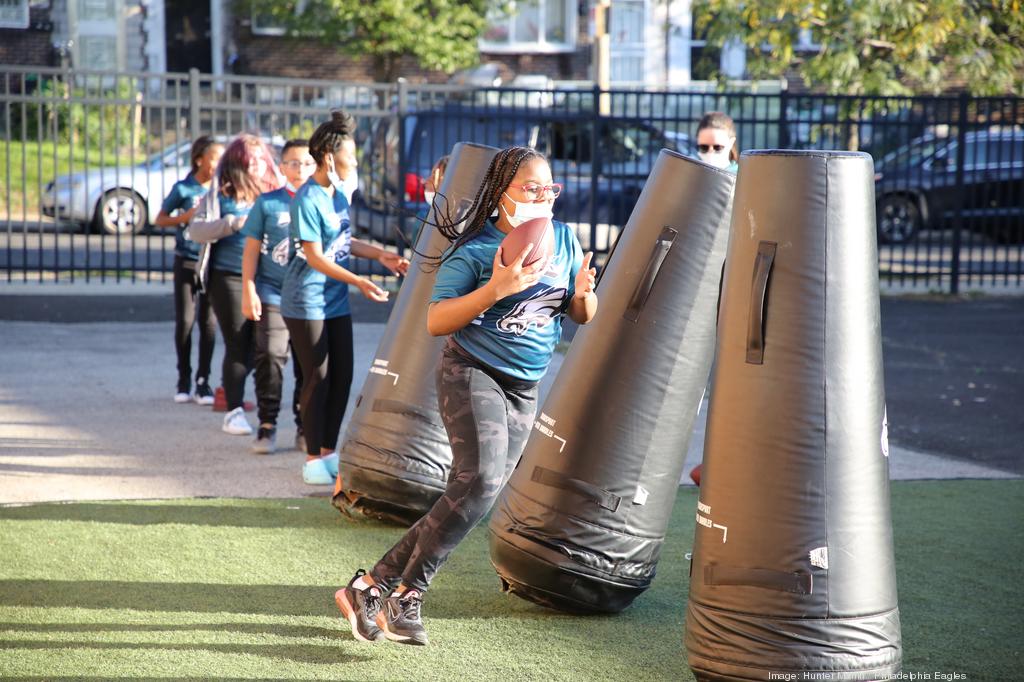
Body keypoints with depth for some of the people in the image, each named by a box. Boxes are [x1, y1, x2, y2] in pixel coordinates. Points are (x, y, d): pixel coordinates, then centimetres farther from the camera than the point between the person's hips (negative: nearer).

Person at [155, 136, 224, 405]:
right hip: (186, 262, -2)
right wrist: (186, 216, -13)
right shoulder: (183, 189, -4)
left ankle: (203, 382, 8)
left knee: (208, 322, 2)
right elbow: (160, 220, 3)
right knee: (185, 321, 2)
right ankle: (183, 380, 14)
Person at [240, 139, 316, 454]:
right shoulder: (268, 203, 1)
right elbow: (251, 249, 3)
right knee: (270, 358, -5)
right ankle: (267, 425, 4)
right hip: (273, 295, -2)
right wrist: (248, 291, -3)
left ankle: (306, 427, 16)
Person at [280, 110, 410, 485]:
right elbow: (315, 257, -21)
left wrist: (381, 255, 7)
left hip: (336, 301, 8)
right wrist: (358, 281, -29)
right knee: (318, 379, -3)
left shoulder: (339, 195, 10)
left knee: (342, 377, 9)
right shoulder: (307, 200, -17)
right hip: (307, 303, -8)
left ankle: (329, 451, 21)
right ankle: (313, 459, 7)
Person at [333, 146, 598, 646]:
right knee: (480, 481, -26)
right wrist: (495, 290, -27)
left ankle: (370, 587, 13)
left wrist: (584, 292, -11)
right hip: (472, 374, -6)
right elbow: (435, 322, -16)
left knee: (471, 498, 2)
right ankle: (407, 596, -13)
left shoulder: (563, 240, 6)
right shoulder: (474, 251, -11)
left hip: (523, 392, 6)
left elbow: (582, 316, 12)